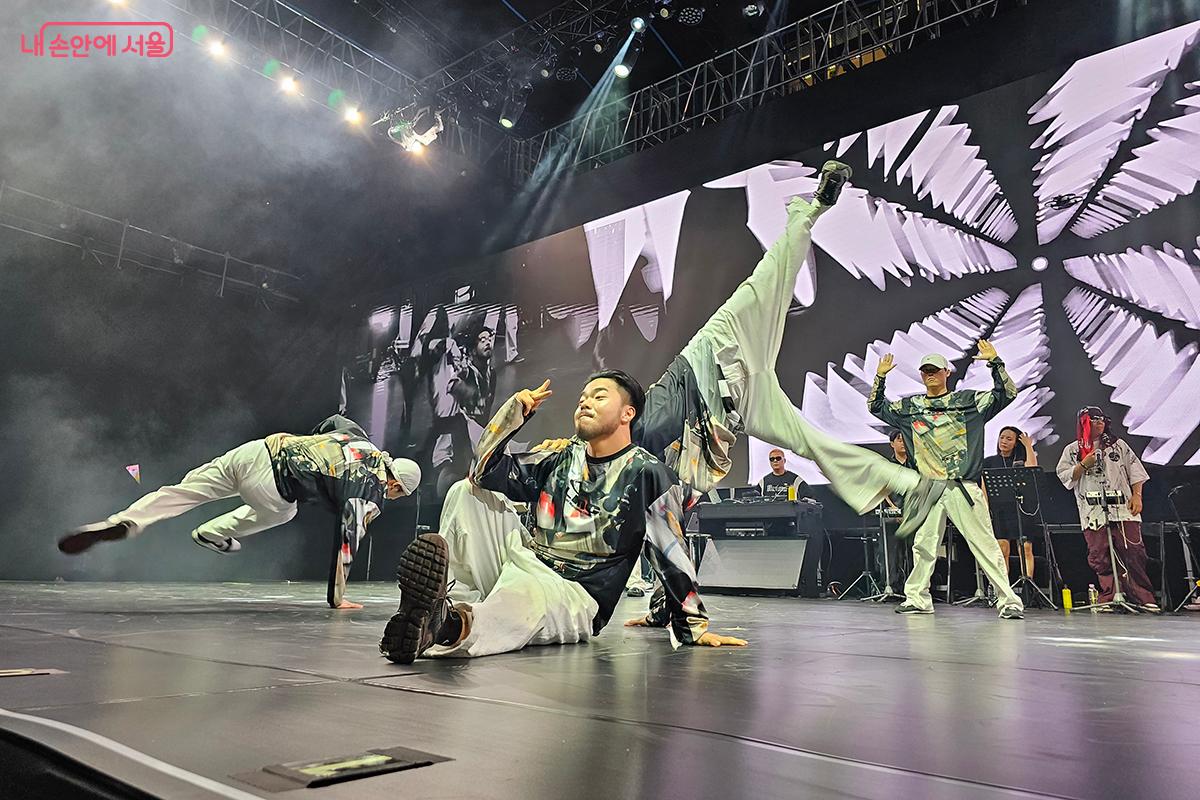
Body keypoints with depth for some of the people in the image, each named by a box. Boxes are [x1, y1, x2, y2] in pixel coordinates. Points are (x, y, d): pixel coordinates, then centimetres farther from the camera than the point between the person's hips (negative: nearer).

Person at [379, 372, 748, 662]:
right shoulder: (561, 458, 13)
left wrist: (695, 626, -6)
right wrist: (514, 410, -3)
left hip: (574, 598, -6)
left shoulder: (648, 474, -3)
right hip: (524, 565, 6)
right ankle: (450, 600, -32)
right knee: (469, 492, -9)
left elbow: (672, 556, -4)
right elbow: (486, 470, 5)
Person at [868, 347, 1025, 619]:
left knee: (985, 543, -3)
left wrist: (994, 361, -7)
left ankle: (1008, 600, 2)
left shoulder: (967, 400, 7)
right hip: (928, 487, 3)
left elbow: (1007, 393, 1)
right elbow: (876, 407, 22)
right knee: (923, 544, 5)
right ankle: (917, 598, 15)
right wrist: (880, 376, 13)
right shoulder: (910, 406, 16)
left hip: (963, 486, -3)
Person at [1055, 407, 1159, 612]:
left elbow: (1135, 470, 12)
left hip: (1123, 508, 1)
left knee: (1133, 552, -5)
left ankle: (1144, 597, 3)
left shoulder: (1118, 445, 17)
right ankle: (1109, 597, 5)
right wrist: (1083, 465, -8)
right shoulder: (1072, 450, 12)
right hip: (1093, 512, 0)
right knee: (1099, 555, -2)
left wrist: (1137, 495, 0)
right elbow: (1064, 476, 5)